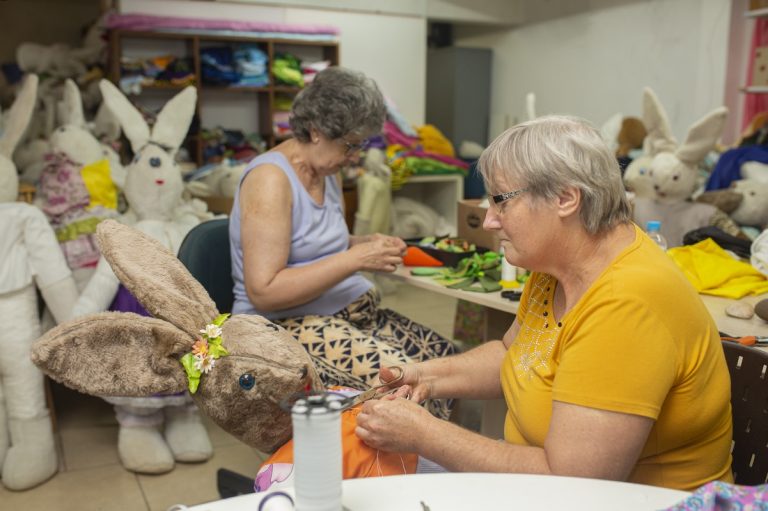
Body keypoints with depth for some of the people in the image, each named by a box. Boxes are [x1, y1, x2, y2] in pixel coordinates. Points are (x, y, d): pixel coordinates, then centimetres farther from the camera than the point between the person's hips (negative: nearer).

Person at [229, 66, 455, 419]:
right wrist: (356, 259, -22)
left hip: (353, 311, 9)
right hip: (289, 324, -8)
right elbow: (263, 292, -22)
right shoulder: (270, 178, -15)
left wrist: (369, 244, 6)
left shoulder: (328, 174, 11)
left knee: (446, 357, -10)